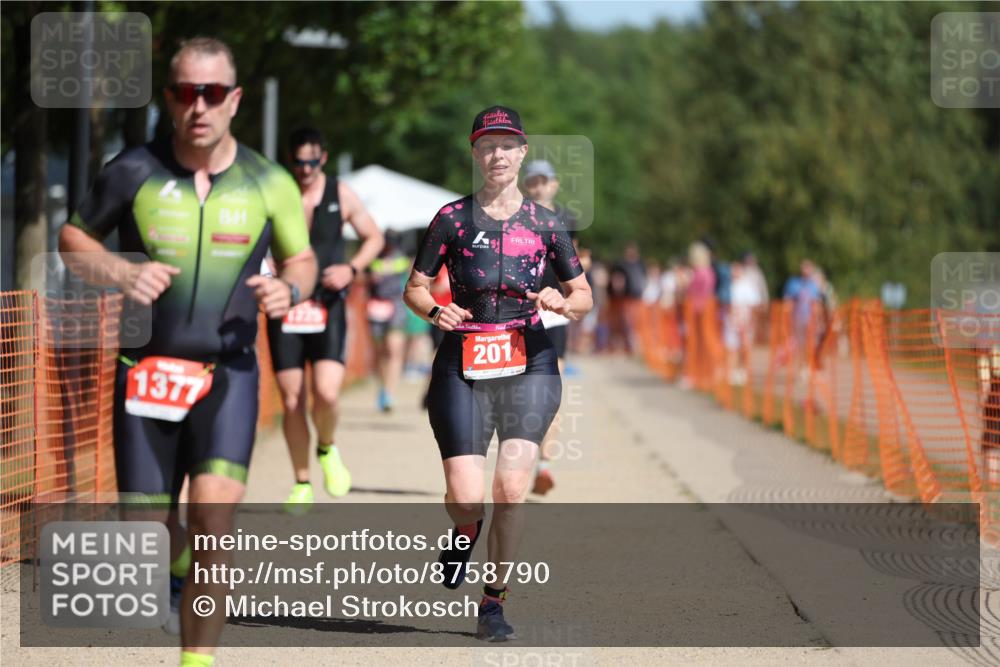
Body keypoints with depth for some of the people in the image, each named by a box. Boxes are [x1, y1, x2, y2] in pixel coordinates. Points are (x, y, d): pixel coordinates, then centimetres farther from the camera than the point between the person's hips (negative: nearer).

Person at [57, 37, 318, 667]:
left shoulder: (268, 183, 1)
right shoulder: (134, 171, -2)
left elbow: (302, 259, 14)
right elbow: (73, 239, 8)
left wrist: (289, 289, -9)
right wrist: (121, 273, -11)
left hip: (227, 372, -1)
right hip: (145, 370, 1)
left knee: (214, 516, -17)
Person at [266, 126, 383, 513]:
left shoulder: (341, 195, 3)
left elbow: (374, 238, 14)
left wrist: (352, 268, -5)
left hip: (327, 307, 0)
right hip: (285, 308, 0)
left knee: (326, 394, -17)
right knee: (291, 401, 2)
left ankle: (327, 450, 15)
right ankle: (302, 485, 17)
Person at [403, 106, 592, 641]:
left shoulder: (544, 223, 7)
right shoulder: (452, 219, 4)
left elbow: (583, 297, 13)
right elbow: (415, 288, 8)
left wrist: (562, 302, -10)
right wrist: (435, 311, -14)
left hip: (529, 366, 1)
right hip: (462, 367, -1)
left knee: (511, 490, -13)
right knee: (467, 500, -10)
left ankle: (494, 603, 3)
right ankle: (465, 532, 29)